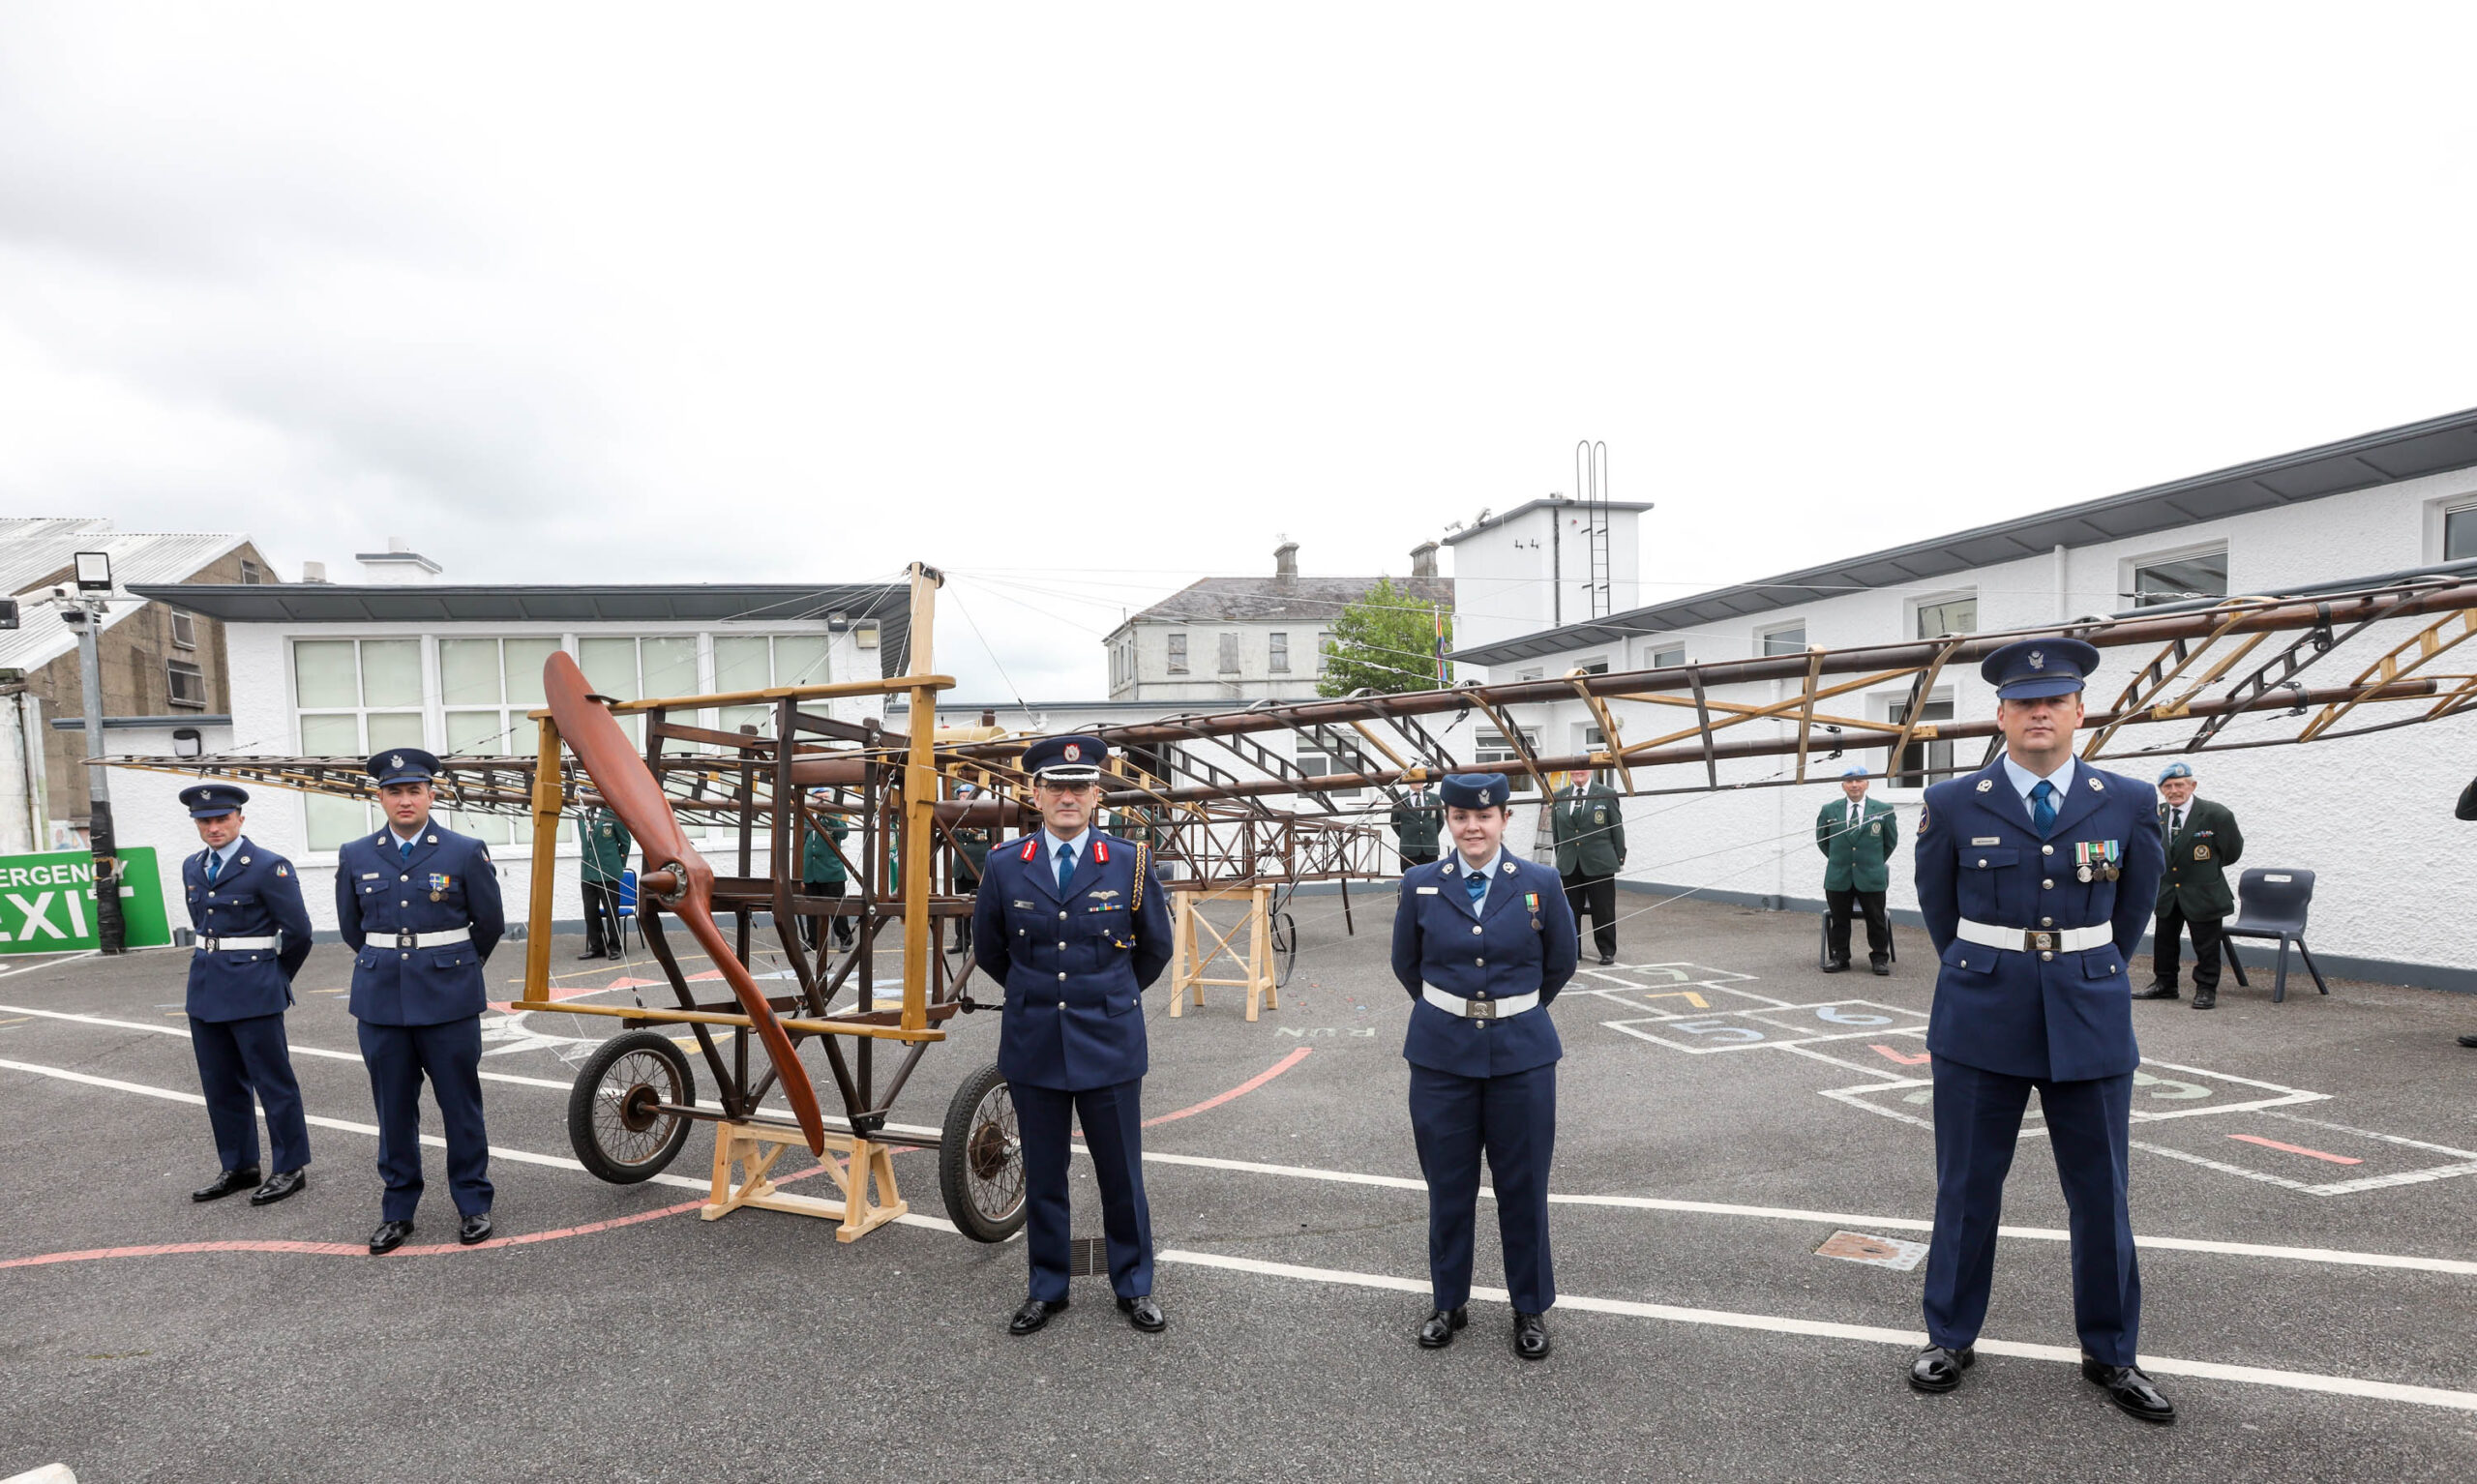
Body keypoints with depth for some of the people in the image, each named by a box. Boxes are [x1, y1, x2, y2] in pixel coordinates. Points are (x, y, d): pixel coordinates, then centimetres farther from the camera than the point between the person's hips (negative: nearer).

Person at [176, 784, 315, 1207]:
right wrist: (215, 964, 17)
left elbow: (298, 931, -9)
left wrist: (277, 978, 2)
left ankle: (291, 1168, 11)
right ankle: (239, 1167, 26)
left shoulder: (268, 866, -12)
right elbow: (202, 924, 22)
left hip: (253, 990, -7)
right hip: (205, 988, 7)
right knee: (220, 1084, 14)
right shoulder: (193, 868, 9)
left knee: (273, 1081, 1)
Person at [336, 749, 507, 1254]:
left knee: (461, 1104, 5)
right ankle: (398, 1210, 23)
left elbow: (490, 923, 5)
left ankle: (472, 1204, 18)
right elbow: (351, 925, 17)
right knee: (393, 1109, 9)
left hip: (449, 1002, -2)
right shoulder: (355, 856, 4)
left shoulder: (466, 852, -4)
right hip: (381, 1001, 3)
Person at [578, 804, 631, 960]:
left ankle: (614, 947, 11)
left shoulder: (612, 814, -5)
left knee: (611, 911, 2)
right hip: (588, 873, 5)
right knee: (590, 911, 7)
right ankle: (596, 947, 17)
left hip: (608, 872, -5)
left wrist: (619, 865, 6)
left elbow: (624, 841, 3)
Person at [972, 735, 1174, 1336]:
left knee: (1122, 1173, 8)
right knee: (1042, 1175, 12)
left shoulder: (1131, 864, -4)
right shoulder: (1004, 866, -2)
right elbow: (988, 950, 14)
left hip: (1109, 1043, -1)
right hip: (1032, 1045, 1)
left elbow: (1155, 950, 9)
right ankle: (1047, 1289, 30)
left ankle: (1134, 1287, 27)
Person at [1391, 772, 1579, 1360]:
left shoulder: (1541, 884, -5)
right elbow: (1406, 962, 11)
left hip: (1521, 1053, -1)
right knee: (1448, 1184, 12)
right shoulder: (1420, 885, -3)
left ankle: (1531, 1308, 28)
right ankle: (1448, 1302, 30)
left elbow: (1562, 961, 9)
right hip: (1442, 1054, 1)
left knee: (1523, 1185, 9)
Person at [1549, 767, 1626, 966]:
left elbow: (1617, 829, 1)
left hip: (1599, 863, -3)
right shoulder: (1560, 797, 8)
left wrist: (1620, 859, -1)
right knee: (1570, 910, 7)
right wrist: (1560, 858, 12)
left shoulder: (1607, 795, 0)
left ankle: (1607, 951, 13)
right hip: (1569, 865, 3)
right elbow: (1555, 831, 14)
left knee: (1603, 910, 2)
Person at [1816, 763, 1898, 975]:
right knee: (1839, 920, 7)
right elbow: (1822, 840, 17)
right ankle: (1839, 957, 18)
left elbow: (1891, 841, 13)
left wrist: (1875, 861, 14)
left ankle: (1880, 958, 17)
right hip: (1838, 878, 1)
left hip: (1871, 877, -1)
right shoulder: (1829, 811, 3)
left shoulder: (1884, 810, 0)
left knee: (1876, 920, 5)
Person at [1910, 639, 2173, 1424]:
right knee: (1966, 1188, 9)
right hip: (1981, 1022, -1)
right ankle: (1950, 1337, 25)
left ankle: (2110, 1352, 28)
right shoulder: (1953, 805, -4)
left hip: (2090, 1022, 1)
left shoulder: (2129, 804, -1)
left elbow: (2135, 905, 15)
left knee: (2102, 1195, 10)